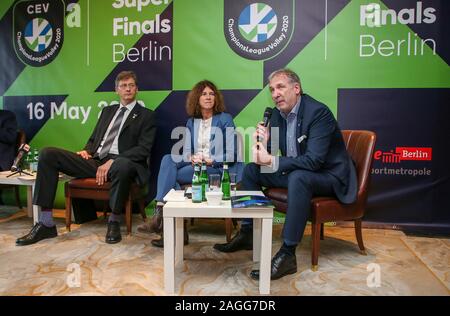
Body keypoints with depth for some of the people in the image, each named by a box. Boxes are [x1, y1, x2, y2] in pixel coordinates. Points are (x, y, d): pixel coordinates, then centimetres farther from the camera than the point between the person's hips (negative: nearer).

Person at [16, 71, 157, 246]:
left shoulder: (146, 115, 7)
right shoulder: (108, 110, 25)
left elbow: (144, 149, -6)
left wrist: (112, 162, -17)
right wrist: (86, 150, 2)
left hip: (118, 163, -5)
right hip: (94, 160, 6)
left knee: (122, 165, -42)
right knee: (47, 154, -11)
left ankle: (114, 221, -16)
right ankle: (46, 224, -10)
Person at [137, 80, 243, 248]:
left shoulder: (225, 119, 1)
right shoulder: (191, 122, 15)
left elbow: (232, 154, -5)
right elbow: (186, 151, 7)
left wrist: (210, 160, -18)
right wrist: (192, 158, -16)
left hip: (217, 168, -4)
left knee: (171, 176, -24)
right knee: (168, 159, -25)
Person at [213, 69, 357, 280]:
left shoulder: (318, 112, -21)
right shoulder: (277, 113, 1)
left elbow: (314, 160, -31)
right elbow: (270, 155, 3)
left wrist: (272, 161, -32)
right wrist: (264, 144, -19)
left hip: (329, 175, -8)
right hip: (296, 173, 8)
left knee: (298, 177, -38)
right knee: (251, 170, 3)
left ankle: (287, 254, -29)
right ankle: (247, 234, 10)